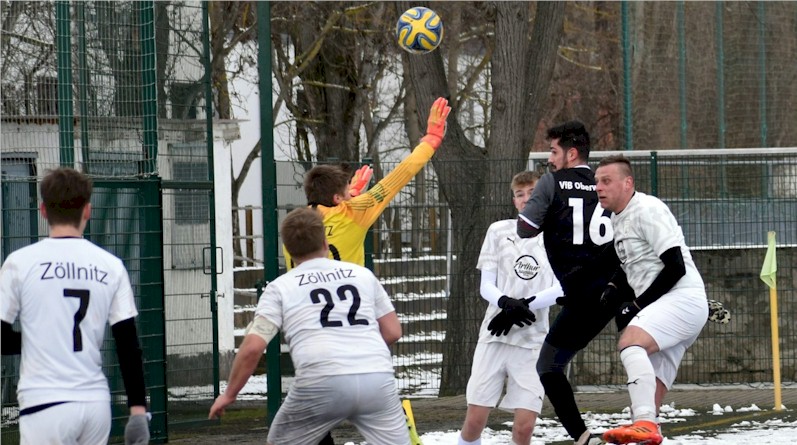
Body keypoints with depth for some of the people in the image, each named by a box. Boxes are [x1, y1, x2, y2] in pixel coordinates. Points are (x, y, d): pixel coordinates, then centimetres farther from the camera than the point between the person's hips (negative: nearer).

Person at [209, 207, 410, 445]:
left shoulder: (280, 287, 12)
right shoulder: (362, 274, 19)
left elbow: (252, 347, 3)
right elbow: (393, 332, 20)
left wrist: (229, 394, 16)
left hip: (321, 383, -2)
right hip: (378, 379, 2)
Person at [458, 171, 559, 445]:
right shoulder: (499, 231, 7)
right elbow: (486, 286, 4)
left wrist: (525, 305, -18)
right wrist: (505, 302, -18)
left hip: (532, 340, -1)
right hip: (495, 336, 1)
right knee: (475, 419, -3)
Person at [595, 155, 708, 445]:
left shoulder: (647, 209, -10)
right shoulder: (618, 219, 19)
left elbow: (676, 267, -17)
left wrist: (637, 306, -13)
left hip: (683, 298, -10)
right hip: (664, 306, 10)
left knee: (630, 342, -31)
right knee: (651, 391, 6)